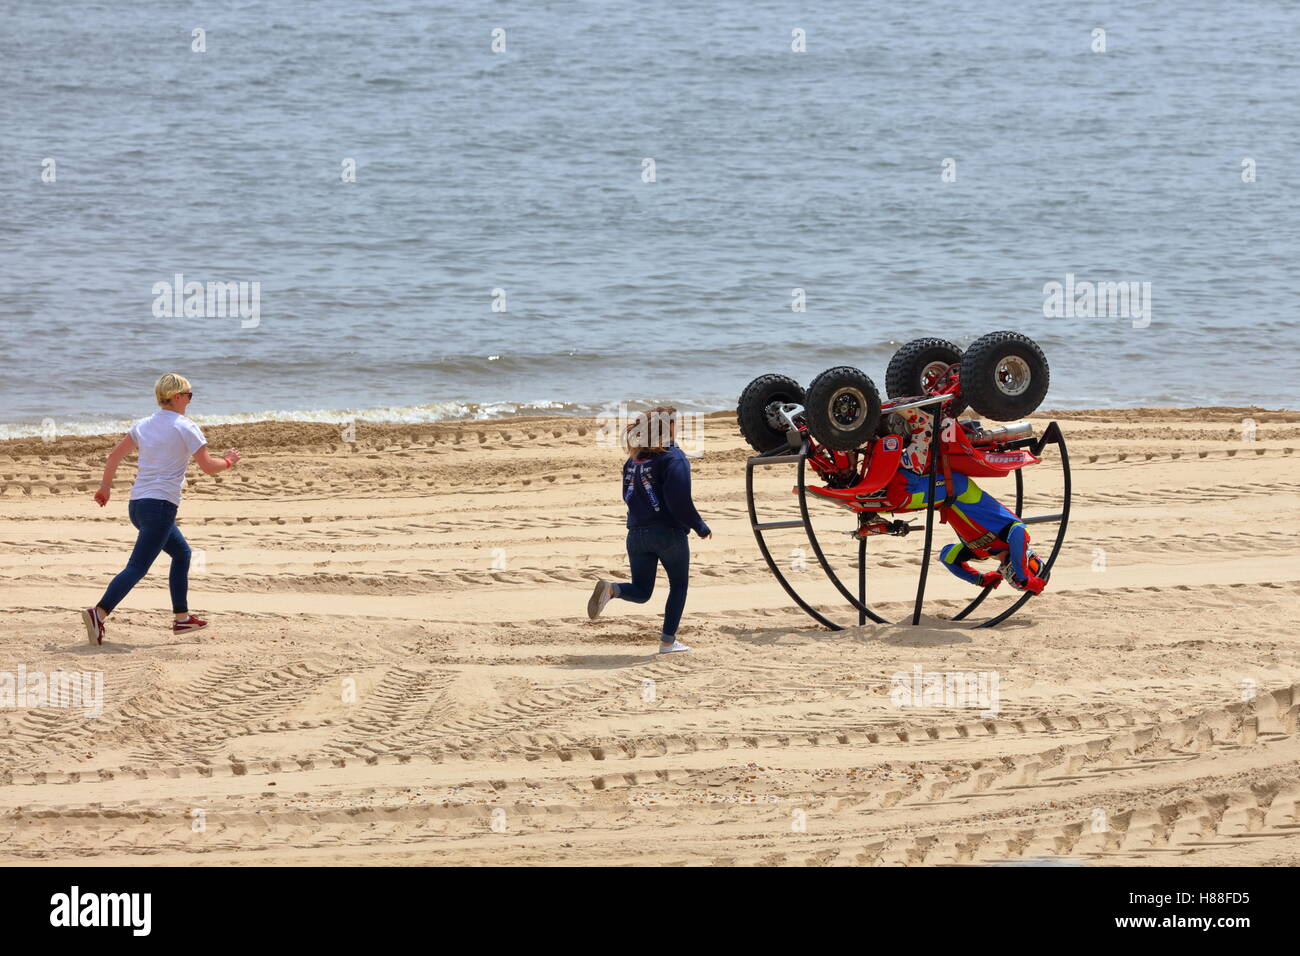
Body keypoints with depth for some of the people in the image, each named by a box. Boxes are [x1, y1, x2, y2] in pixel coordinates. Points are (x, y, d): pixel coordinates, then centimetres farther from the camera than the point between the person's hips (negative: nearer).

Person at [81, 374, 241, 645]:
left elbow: (115, 455, 14)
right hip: (160, 505, -8)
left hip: (137, 505, 8)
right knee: (137, 568, -13)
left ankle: (181, 618, 25)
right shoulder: (186, 428, -8)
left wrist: (105, 486, 25)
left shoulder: (143, 425, 12)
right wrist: (229, 461, 12)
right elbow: (208, 467, -7)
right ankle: (99, 613, -29)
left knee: (182, 553, 24)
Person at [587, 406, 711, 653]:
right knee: (678, 586, 14)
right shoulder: (674, 458, -11)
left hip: (637, 534, 5)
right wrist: (700, 527, -5)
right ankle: (668, 641, 9)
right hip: (670, 533, -5)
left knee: (641, 592, 11)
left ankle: (611, 588, -20)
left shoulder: (633, 461, 10)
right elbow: (680, 500, -17)